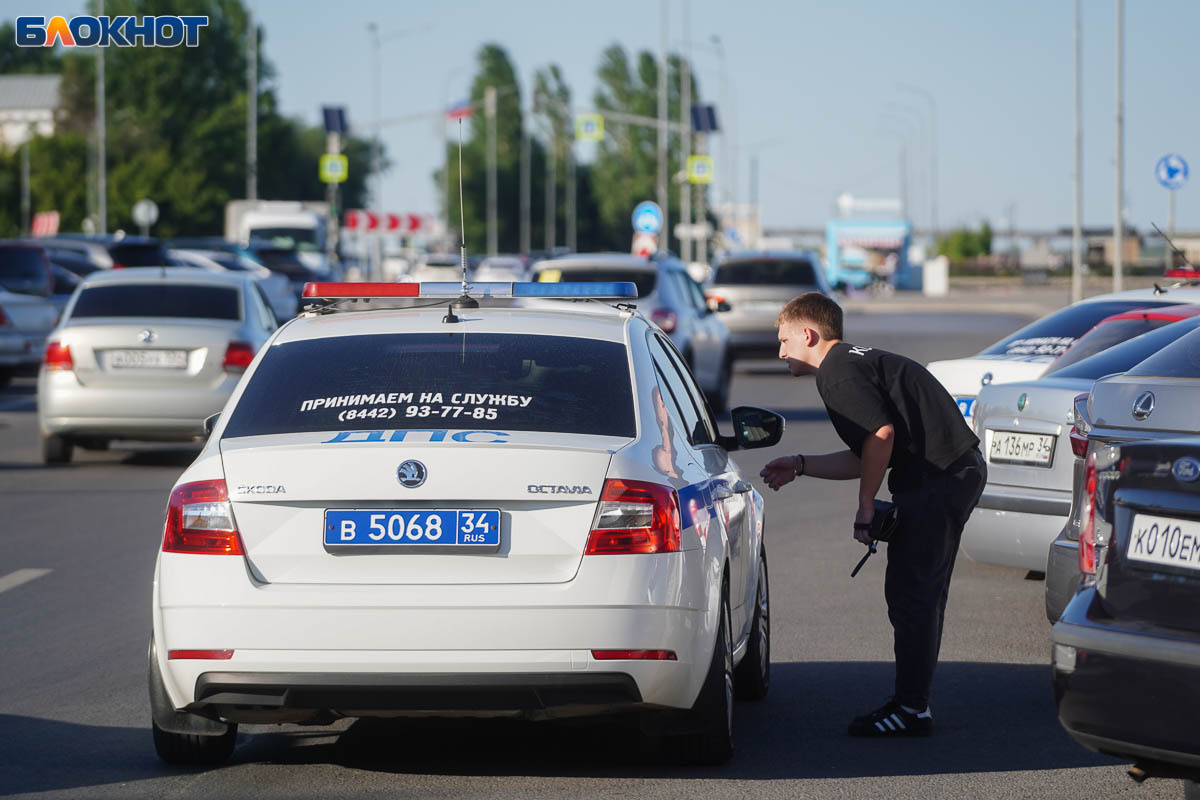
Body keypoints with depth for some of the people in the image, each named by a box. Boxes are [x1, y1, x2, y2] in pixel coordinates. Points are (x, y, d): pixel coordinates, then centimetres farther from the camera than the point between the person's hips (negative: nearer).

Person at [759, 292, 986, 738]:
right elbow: (866, 458, 25)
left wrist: (865, 507, -15)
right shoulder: (855, 363, 23)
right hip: (960, 469, 11)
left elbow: (881, 434, -21)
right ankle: (912, 699, 22)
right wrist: (800, 466, 23)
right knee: (921, 592, 16)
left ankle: (911, 709, -5)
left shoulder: (838, 372, -9)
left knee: (910, 594, -7)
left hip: (938, 479, -11)